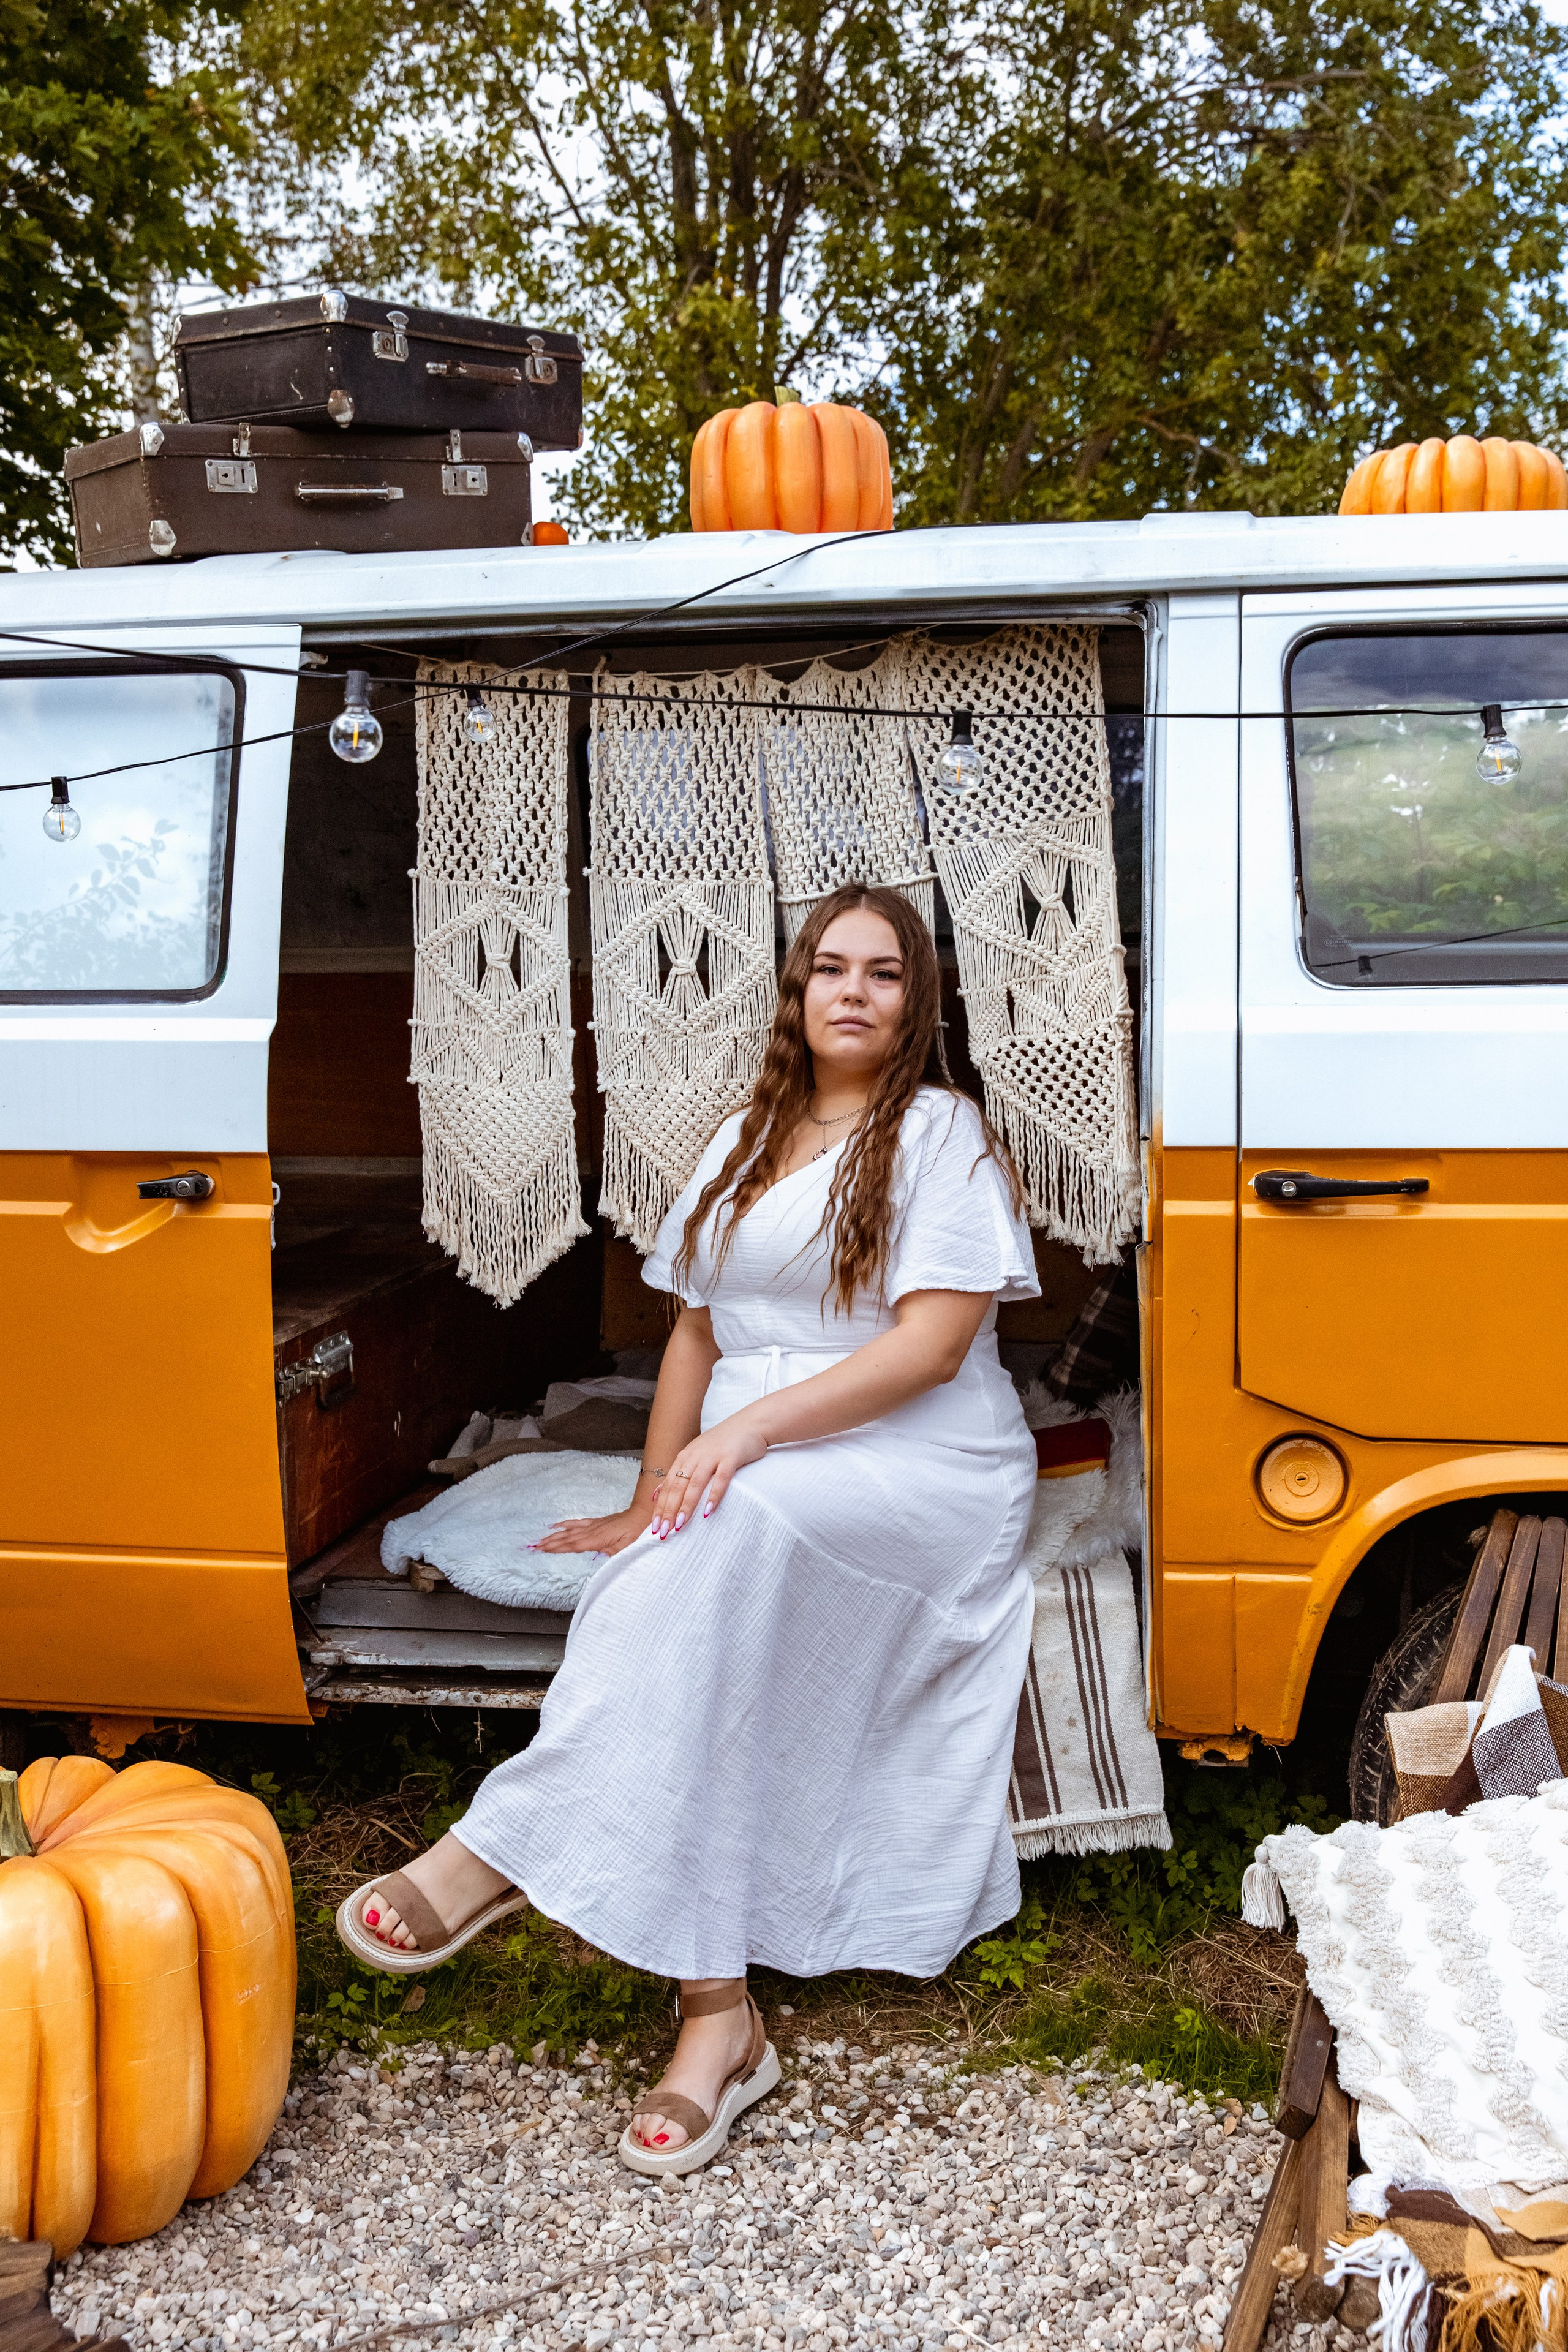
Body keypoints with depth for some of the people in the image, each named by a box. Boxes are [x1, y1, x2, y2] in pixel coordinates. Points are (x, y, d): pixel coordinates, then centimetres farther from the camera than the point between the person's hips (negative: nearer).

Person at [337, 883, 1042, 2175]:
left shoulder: (941, 1132, -1)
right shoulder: (745, 1141, 20)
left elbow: (933, 1343, -12)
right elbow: (697, 1332, 21)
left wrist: (753, 1427, -22)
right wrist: (651, 1500, 13)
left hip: (919, 1471, -5)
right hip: (746, 1478, 6)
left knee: (731, 1531, -37)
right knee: (669, 1585, -28)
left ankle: (507, 1850, -33)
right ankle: (717, 2011, -29)